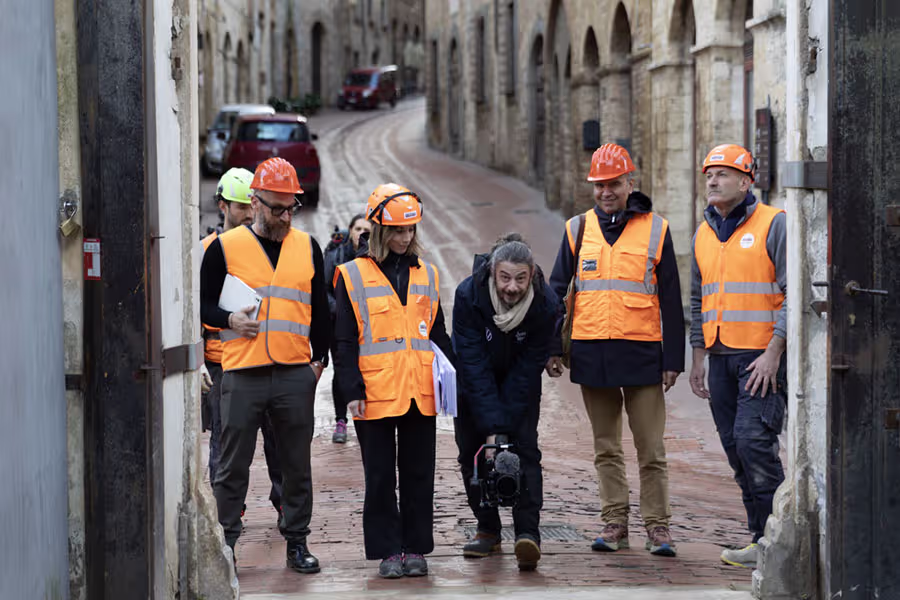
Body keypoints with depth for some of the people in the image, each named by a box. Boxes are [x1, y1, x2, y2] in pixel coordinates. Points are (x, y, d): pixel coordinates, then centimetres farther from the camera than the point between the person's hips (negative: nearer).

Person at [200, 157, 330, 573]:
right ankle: (225, 541, 14)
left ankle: (297, 542, 17)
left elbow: (320, 309, 16)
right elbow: (203, 304, 5)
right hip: (242, 375, -2)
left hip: (296, 375, 2)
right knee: (233, 465, 3)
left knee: (297, 465, 7)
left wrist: (319, 358, 10)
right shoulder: (225, 247, 1)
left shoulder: (307, 247, 10)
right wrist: (229, 320, -14)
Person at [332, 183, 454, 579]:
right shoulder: (352, 276, 0)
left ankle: (416, 549, 15)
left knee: (418, 475, 7)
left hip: (420, 394, 3)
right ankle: (388, 551, 10)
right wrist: (351, 390, -9)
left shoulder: (426, 274, 12)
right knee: (380, 478, 3)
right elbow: (344, 341, -2)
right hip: (375, 395, -3)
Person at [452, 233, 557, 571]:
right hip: (474, 380, 1)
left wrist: (504, 427, -28)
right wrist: (492, 427, -38)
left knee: (524, 447, -15)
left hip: (519, 380, 0)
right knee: (471, 451, -1)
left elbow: (528, 370, -24)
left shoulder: (545, 304, -28)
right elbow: (474, 367, -33)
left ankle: (528, 533, -22)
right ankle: (488, 530, 12)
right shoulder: (469, 295, -31)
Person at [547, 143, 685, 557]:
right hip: (591, 352, 3)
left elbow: (670, 300, 3)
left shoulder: (655, 229, 3)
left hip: (641, 352, -2)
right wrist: (552, 348, 4)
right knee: (606, 447, 9)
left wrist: (673, 359, -1)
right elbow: (556, 291, 12)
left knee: (650, 449, -2)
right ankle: (614, 523, 15)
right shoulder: (577, 229, 9)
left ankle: (657, 527, 4)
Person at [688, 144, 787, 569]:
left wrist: (773, 352, -17)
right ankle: (762, 539, 13)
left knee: (753, 439, -16)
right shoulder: (704, 233, 15)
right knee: (736, 448, 6)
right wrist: (698, 356, 17)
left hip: (763, 356, -7)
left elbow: (793, 292, -11)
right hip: (722, 357, 7)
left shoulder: (774, 224, -6)